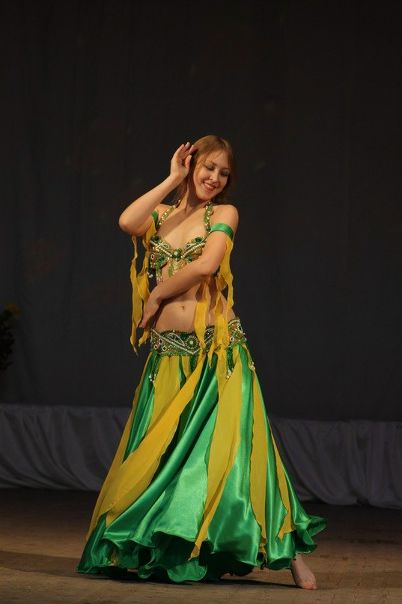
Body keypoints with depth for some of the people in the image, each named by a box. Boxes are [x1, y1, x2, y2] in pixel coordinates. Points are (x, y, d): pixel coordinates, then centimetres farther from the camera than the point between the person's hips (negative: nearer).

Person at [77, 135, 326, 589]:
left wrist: (156, 296, -1)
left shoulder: (224, 214, 5)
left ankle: (290, 553, -3)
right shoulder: (161, 214, 14)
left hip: (216, 350, -3)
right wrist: (173, 180, 0)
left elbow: (205, 265, -11)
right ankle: (152, 551, 17)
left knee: (225, 447, -7)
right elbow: (127, 222, -8)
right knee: (159, 453, 5)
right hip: (168, 352, 3)